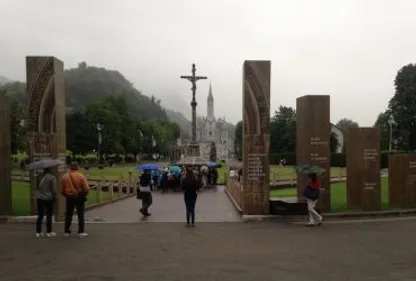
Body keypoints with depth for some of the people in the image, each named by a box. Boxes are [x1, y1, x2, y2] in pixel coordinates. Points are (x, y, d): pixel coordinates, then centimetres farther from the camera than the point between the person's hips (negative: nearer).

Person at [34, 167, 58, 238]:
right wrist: (54, 197, 0)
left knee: (40, 216, 10)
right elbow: (54, 189, -10)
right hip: (48, 198, -4)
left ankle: (38, 232, 12)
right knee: (49, 215, 4)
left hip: (39, 198, 4)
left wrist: (36, 195, 16)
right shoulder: (52, 178, -8)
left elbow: (35, 188, 7)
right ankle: (49, 232, 7)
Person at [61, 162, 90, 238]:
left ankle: (67, 231, 18)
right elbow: (86, 189, -12)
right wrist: (84, 195, 7)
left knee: (68, 215, 14)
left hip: (69, 198, 3)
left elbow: (62, 189, 3)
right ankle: (81, 232, 5)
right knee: (81, 215, 6)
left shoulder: (64, 177, -1)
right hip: (79, 197, -3)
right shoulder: (81, 176, -11)